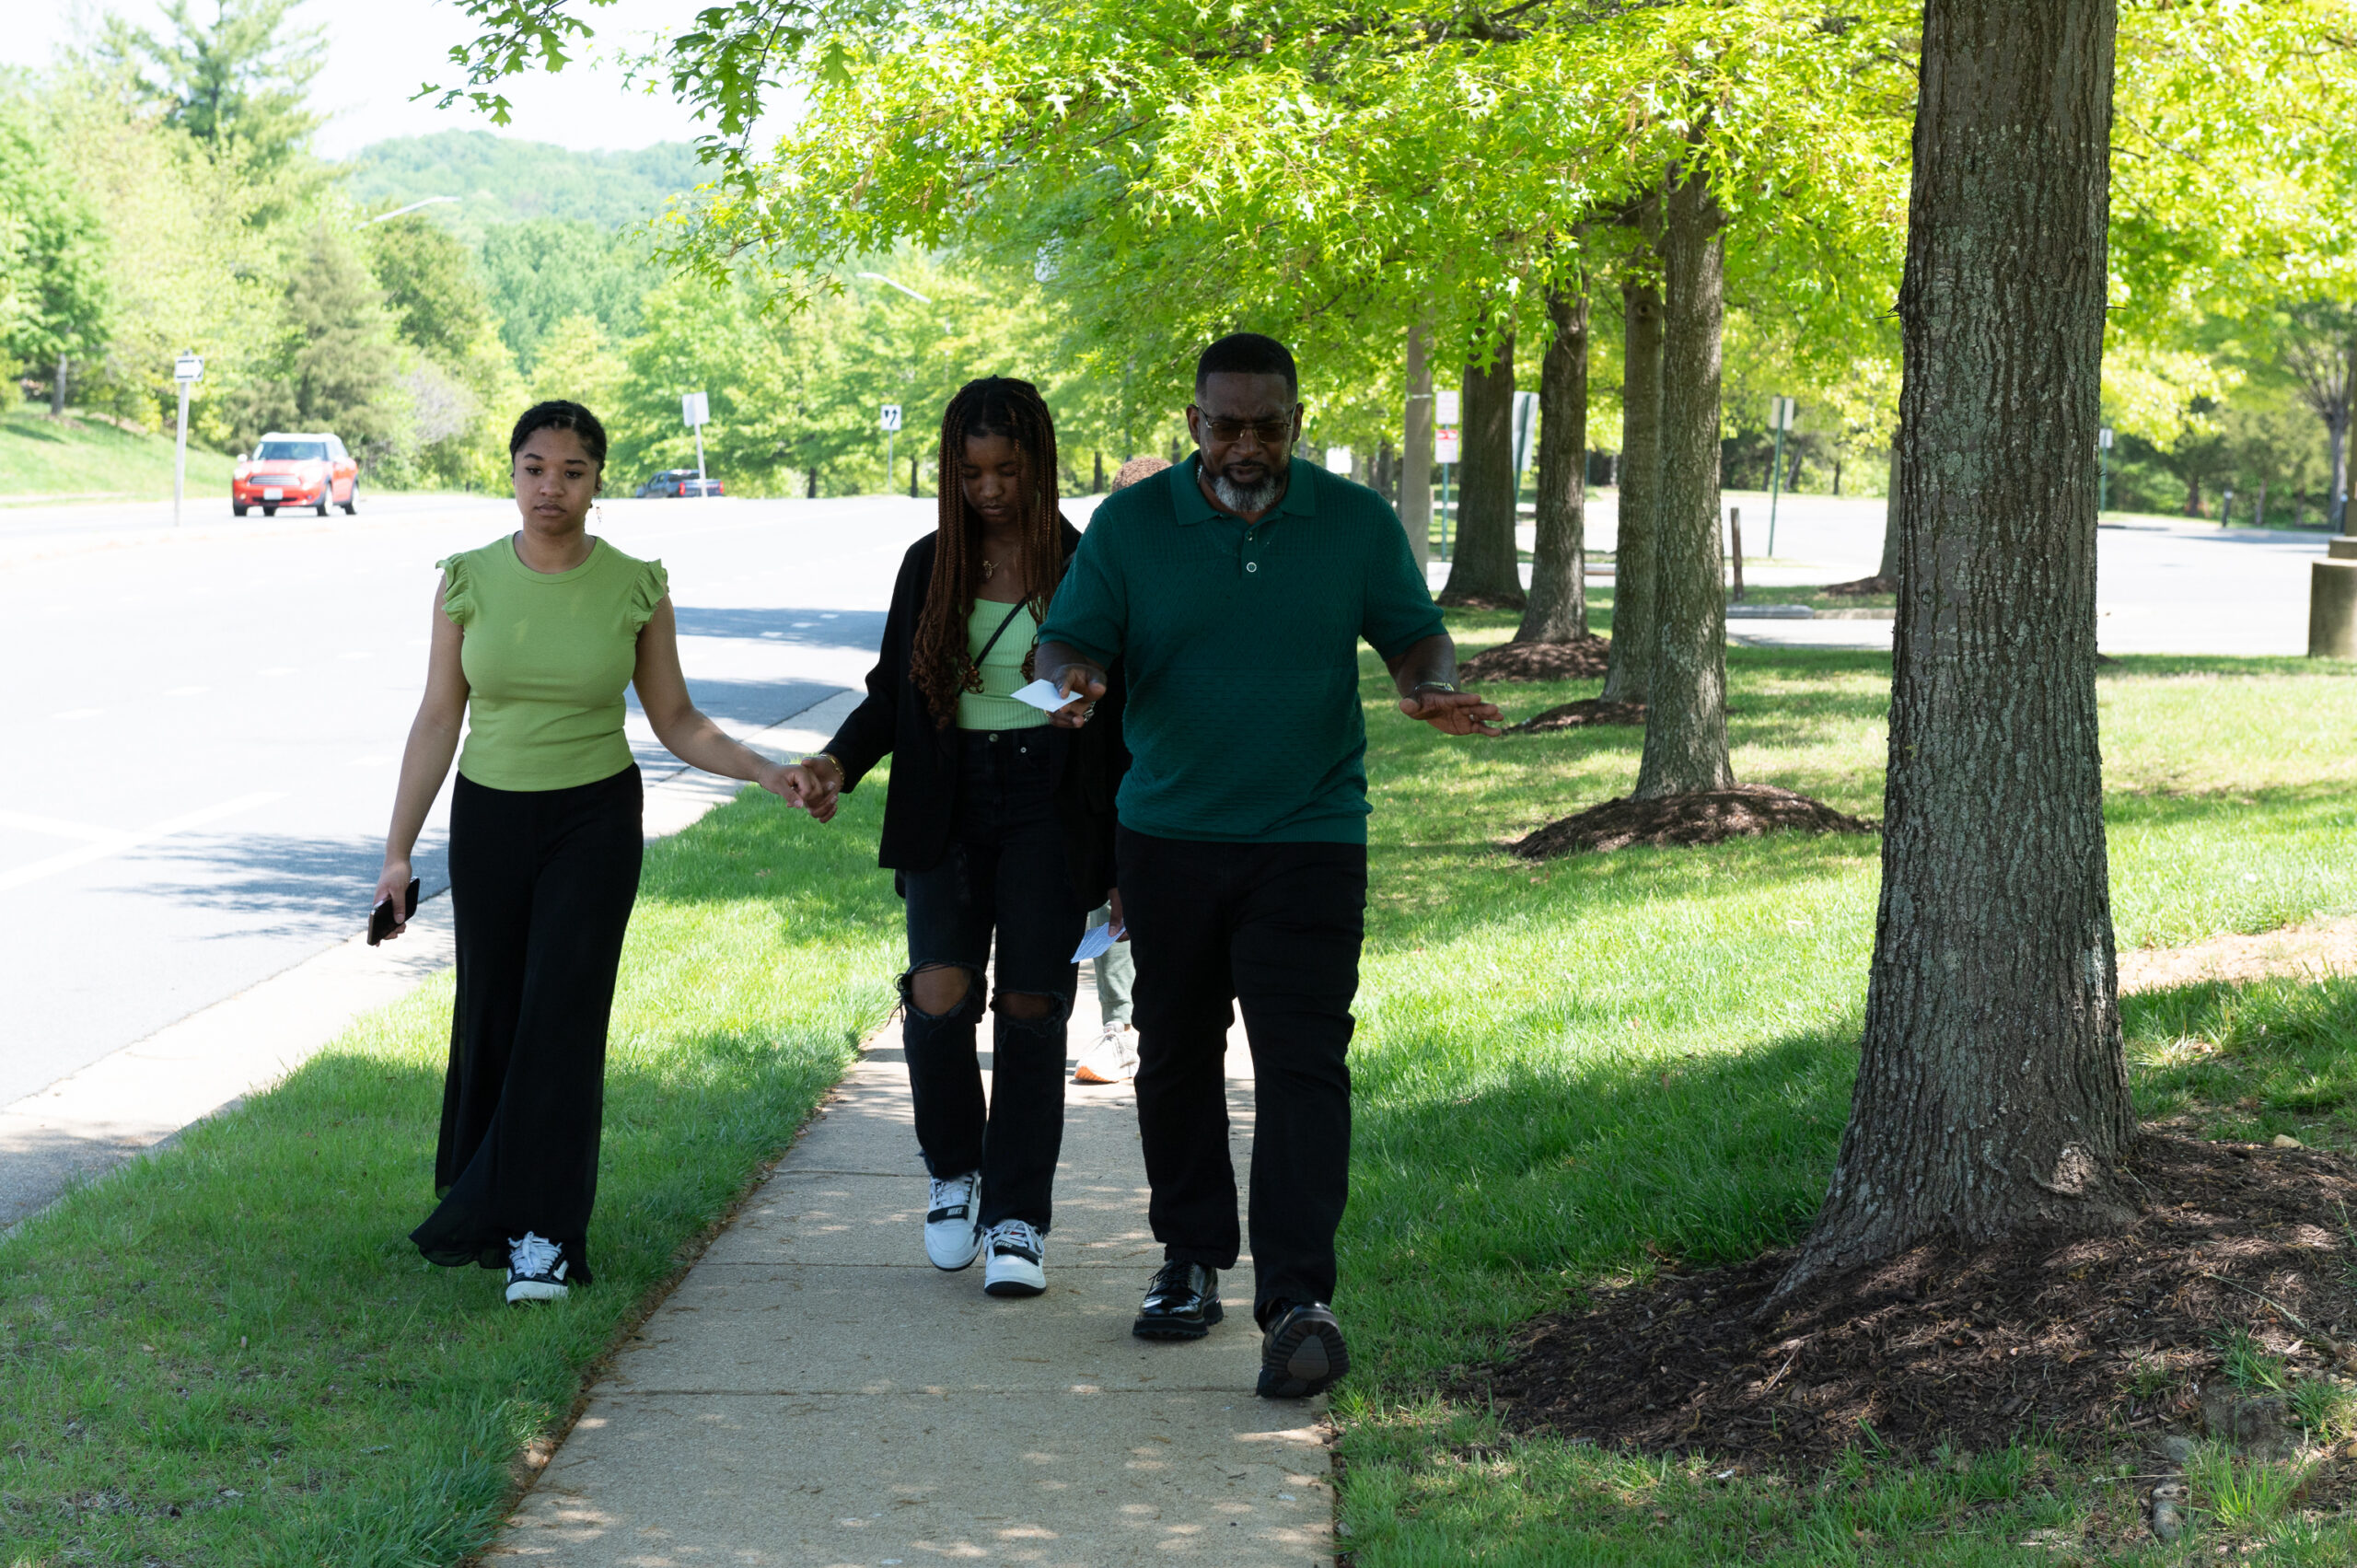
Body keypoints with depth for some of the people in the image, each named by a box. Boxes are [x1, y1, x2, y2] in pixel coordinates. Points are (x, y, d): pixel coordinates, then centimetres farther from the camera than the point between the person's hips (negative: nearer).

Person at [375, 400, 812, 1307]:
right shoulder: (468, 581, -1)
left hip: (595, 822, -2)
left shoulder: (635, 587, -4)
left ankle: (539, 1235, -7)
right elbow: (438, 720, 3)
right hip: (489, 819, 2)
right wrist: (398, 850, 1)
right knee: (490, 1019, 4)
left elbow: (676, 722, 3)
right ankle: (479, 1212, 21)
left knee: (563, 1017, -11)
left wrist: (767, 773, -12)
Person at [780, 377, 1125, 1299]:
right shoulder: (929, 566, 9)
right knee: (939, 997, -14)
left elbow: (1121, 715, 3)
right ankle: (952, 1172, 13)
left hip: (1049, 808, -2)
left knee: (1030, 1009, -3)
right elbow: (890, 693, 14)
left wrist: (1127, 852, 1)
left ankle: (1017, 1222, 8)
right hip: (949, 807, 2)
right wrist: (837, 762, -6)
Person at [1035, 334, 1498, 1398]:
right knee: (1175, 1057, 12)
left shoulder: (1358, 523, 2)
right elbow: (1067, 641, -2)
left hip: (1309, 839, -2)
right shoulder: (1131, 524, 0)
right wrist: (1073, 681, -26)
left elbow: (1414, 635, 8)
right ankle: (1191, 1262, 27)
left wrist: (1433, 689, -15)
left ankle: (1299, 1300, -13)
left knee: (1301, 1064, -11)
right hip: (1168, 834, 2)